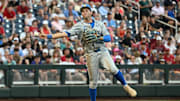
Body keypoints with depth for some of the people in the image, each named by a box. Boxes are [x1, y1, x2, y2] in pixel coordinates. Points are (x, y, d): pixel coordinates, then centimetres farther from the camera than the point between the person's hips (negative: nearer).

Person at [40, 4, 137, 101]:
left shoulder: (99, 24, 8)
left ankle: (125, 86, -1)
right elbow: (66, 33, -9)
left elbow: (108, 38, 1)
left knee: (113, 69, -22)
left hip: (103, 51, 0)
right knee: (93, 81, 1)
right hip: (91, 54, 0)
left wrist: (97, 38, -18)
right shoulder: (79, 25, 3)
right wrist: (49, 36, -21)